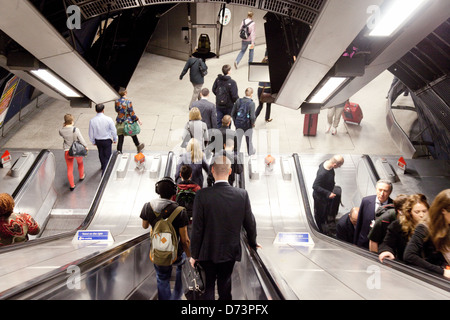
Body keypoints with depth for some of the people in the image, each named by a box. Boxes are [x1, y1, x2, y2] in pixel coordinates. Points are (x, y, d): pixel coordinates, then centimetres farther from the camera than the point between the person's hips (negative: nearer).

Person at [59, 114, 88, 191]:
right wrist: (86, 146, 3)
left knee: (69, 169, 12)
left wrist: (64, 126, 4)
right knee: (80, 163, 30)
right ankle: (81, 176, 52)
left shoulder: (61, 130, -11)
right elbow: (81, 140, -14)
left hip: (67, 152, 1)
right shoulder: (76, 129, -20)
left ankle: (72, 186, 20)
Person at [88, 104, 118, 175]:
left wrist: (93, 142, 13)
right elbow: (113, 130, -12)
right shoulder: (108, 119, -21)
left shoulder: (92, 120, -13)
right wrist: (115, 139, 6)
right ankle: (104, 172, -1)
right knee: (108, 156, 7)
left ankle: (103, 166, 51)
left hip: (98, 141, 4)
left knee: (101, 154, 27)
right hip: (107, 141, -3)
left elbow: (91, 133, -4)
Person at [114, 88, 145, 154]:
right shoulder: (128, 102, -18)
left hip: (120, 123, 3)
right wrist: (138, 120, -5)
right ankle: (138, 147, 41)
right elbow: (131, 113, -14)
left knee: (120, 139, 9)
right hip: (128, 122, -3)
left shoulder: (117, 102, -5)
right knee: (133, 136, 21)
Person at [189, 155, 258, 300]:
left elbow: (197, 228, -13)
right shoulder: (242, 194, -11)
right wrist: (253, 243, 19)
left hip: (207, 252, -2)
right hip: (230, 252, 2)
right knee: (225, 287, 21)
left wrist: (194, 254, -1)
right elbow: (250, 223, 0)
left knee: (207, 287, 15)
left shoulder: (202, 194, -18)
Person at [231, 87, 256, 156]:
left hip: (238, 124, 3)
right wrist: (253, 123, -2)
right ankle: (250, 152, 41)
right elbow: (252, 117, -22)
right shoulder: (251, 103, -17)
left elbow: (232, 114, 0)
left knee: (238, 140, 15)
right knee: (249, 140, 20)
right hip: (247, 125, -2)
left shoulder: (238, 101, -5)